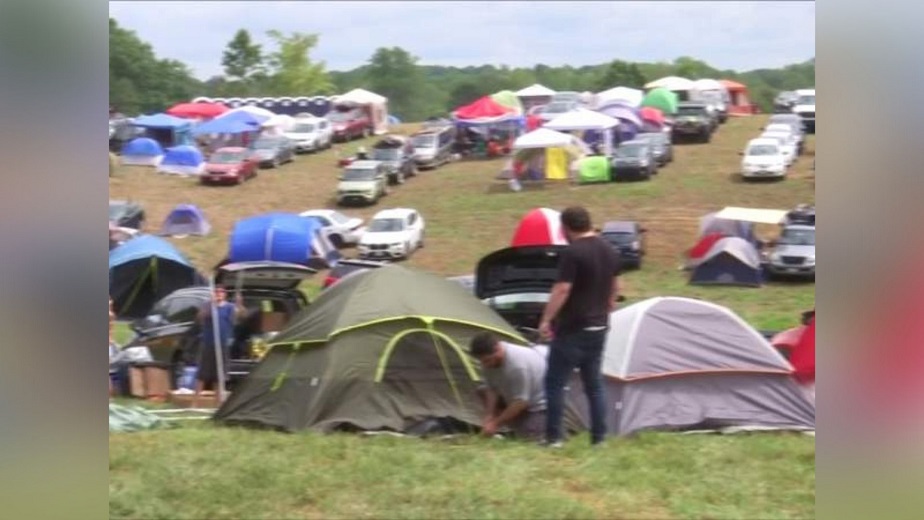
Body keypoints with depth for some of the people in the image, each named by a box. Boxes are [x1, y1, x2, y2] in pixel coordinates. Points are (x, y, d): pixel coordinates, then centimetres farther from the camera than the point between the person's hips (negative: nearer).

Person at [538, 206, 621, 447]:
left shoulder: (572, 253, -16)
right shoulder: (610, 251, 10)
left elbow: (562, 290, -20)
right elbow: (615, 288, 19)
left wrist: (546, 319, -15)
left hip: (572, 329, -8)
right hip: (599, 328, 8)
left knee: (555, 383, -1)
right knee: (594, 384, 13)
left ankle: (553, 437, -1)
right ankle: (599, 437, 13)